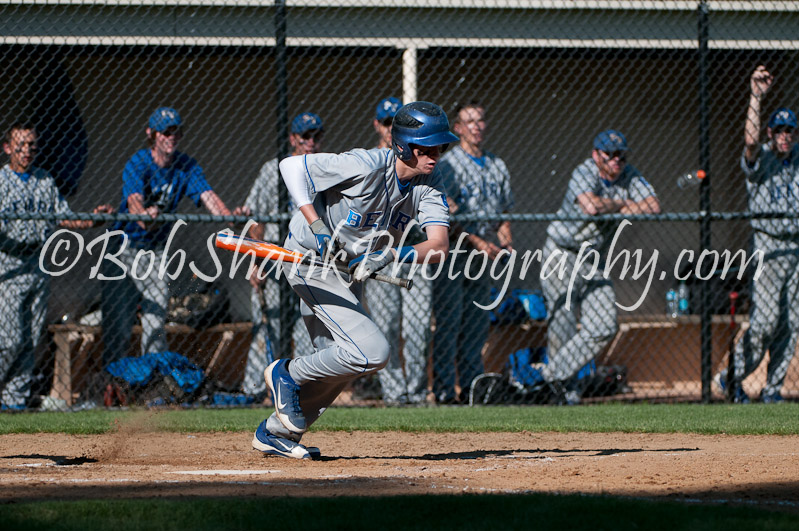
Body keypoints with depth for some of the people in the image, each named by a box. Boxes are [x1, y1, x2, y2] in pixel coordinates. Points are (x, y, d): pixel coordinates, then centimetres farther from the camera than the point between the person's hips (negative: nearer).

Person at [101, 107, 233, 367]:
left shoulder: (186, 167, -3)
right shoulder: (137, 164, -17)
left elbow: (207, 195, -18)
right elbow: (134, 200, -34)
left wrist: (228, 217, -38)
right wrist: (144, 216, -58)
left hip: (157, 249, 4)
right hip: (125, 246, -4)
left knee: (156, 319, 1)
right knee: (118, 319, -4)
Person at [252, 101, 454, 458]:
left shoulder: (428, 184, -8)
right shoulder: (367, 167, -28)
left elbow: (439, 246, -20)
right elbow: (292, 166, -23)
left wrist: (392, 255, -38)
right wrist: (318, 228, -29)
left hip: (351, 268, 8)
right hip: (309, 257, -8)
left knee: (338, 365, 18)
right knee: (372, 352, -19)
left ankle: (276, 432, 33)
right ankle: (288, 374, 1)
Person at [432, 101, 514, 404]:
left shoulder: (497, 166, 13)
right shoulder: (448, 165, -8)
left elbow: (505, 211, 18)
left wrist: (505, 240, 0)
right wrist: (475, 241, -23)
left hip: (482, 255, 6)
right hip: (452, 252, -6)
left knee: (478, 322, 8)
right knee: (449, 321, -8)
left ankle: (472, 386, 14)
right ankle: (443, 389, -7)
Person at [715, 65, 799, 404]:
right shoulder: (760, 159, -8)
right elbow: (751, 140, -24)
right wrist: (756, 97, -31)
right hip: (768, 246, -6)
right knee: (765, 321, -14)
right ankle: (732, 377, 2)